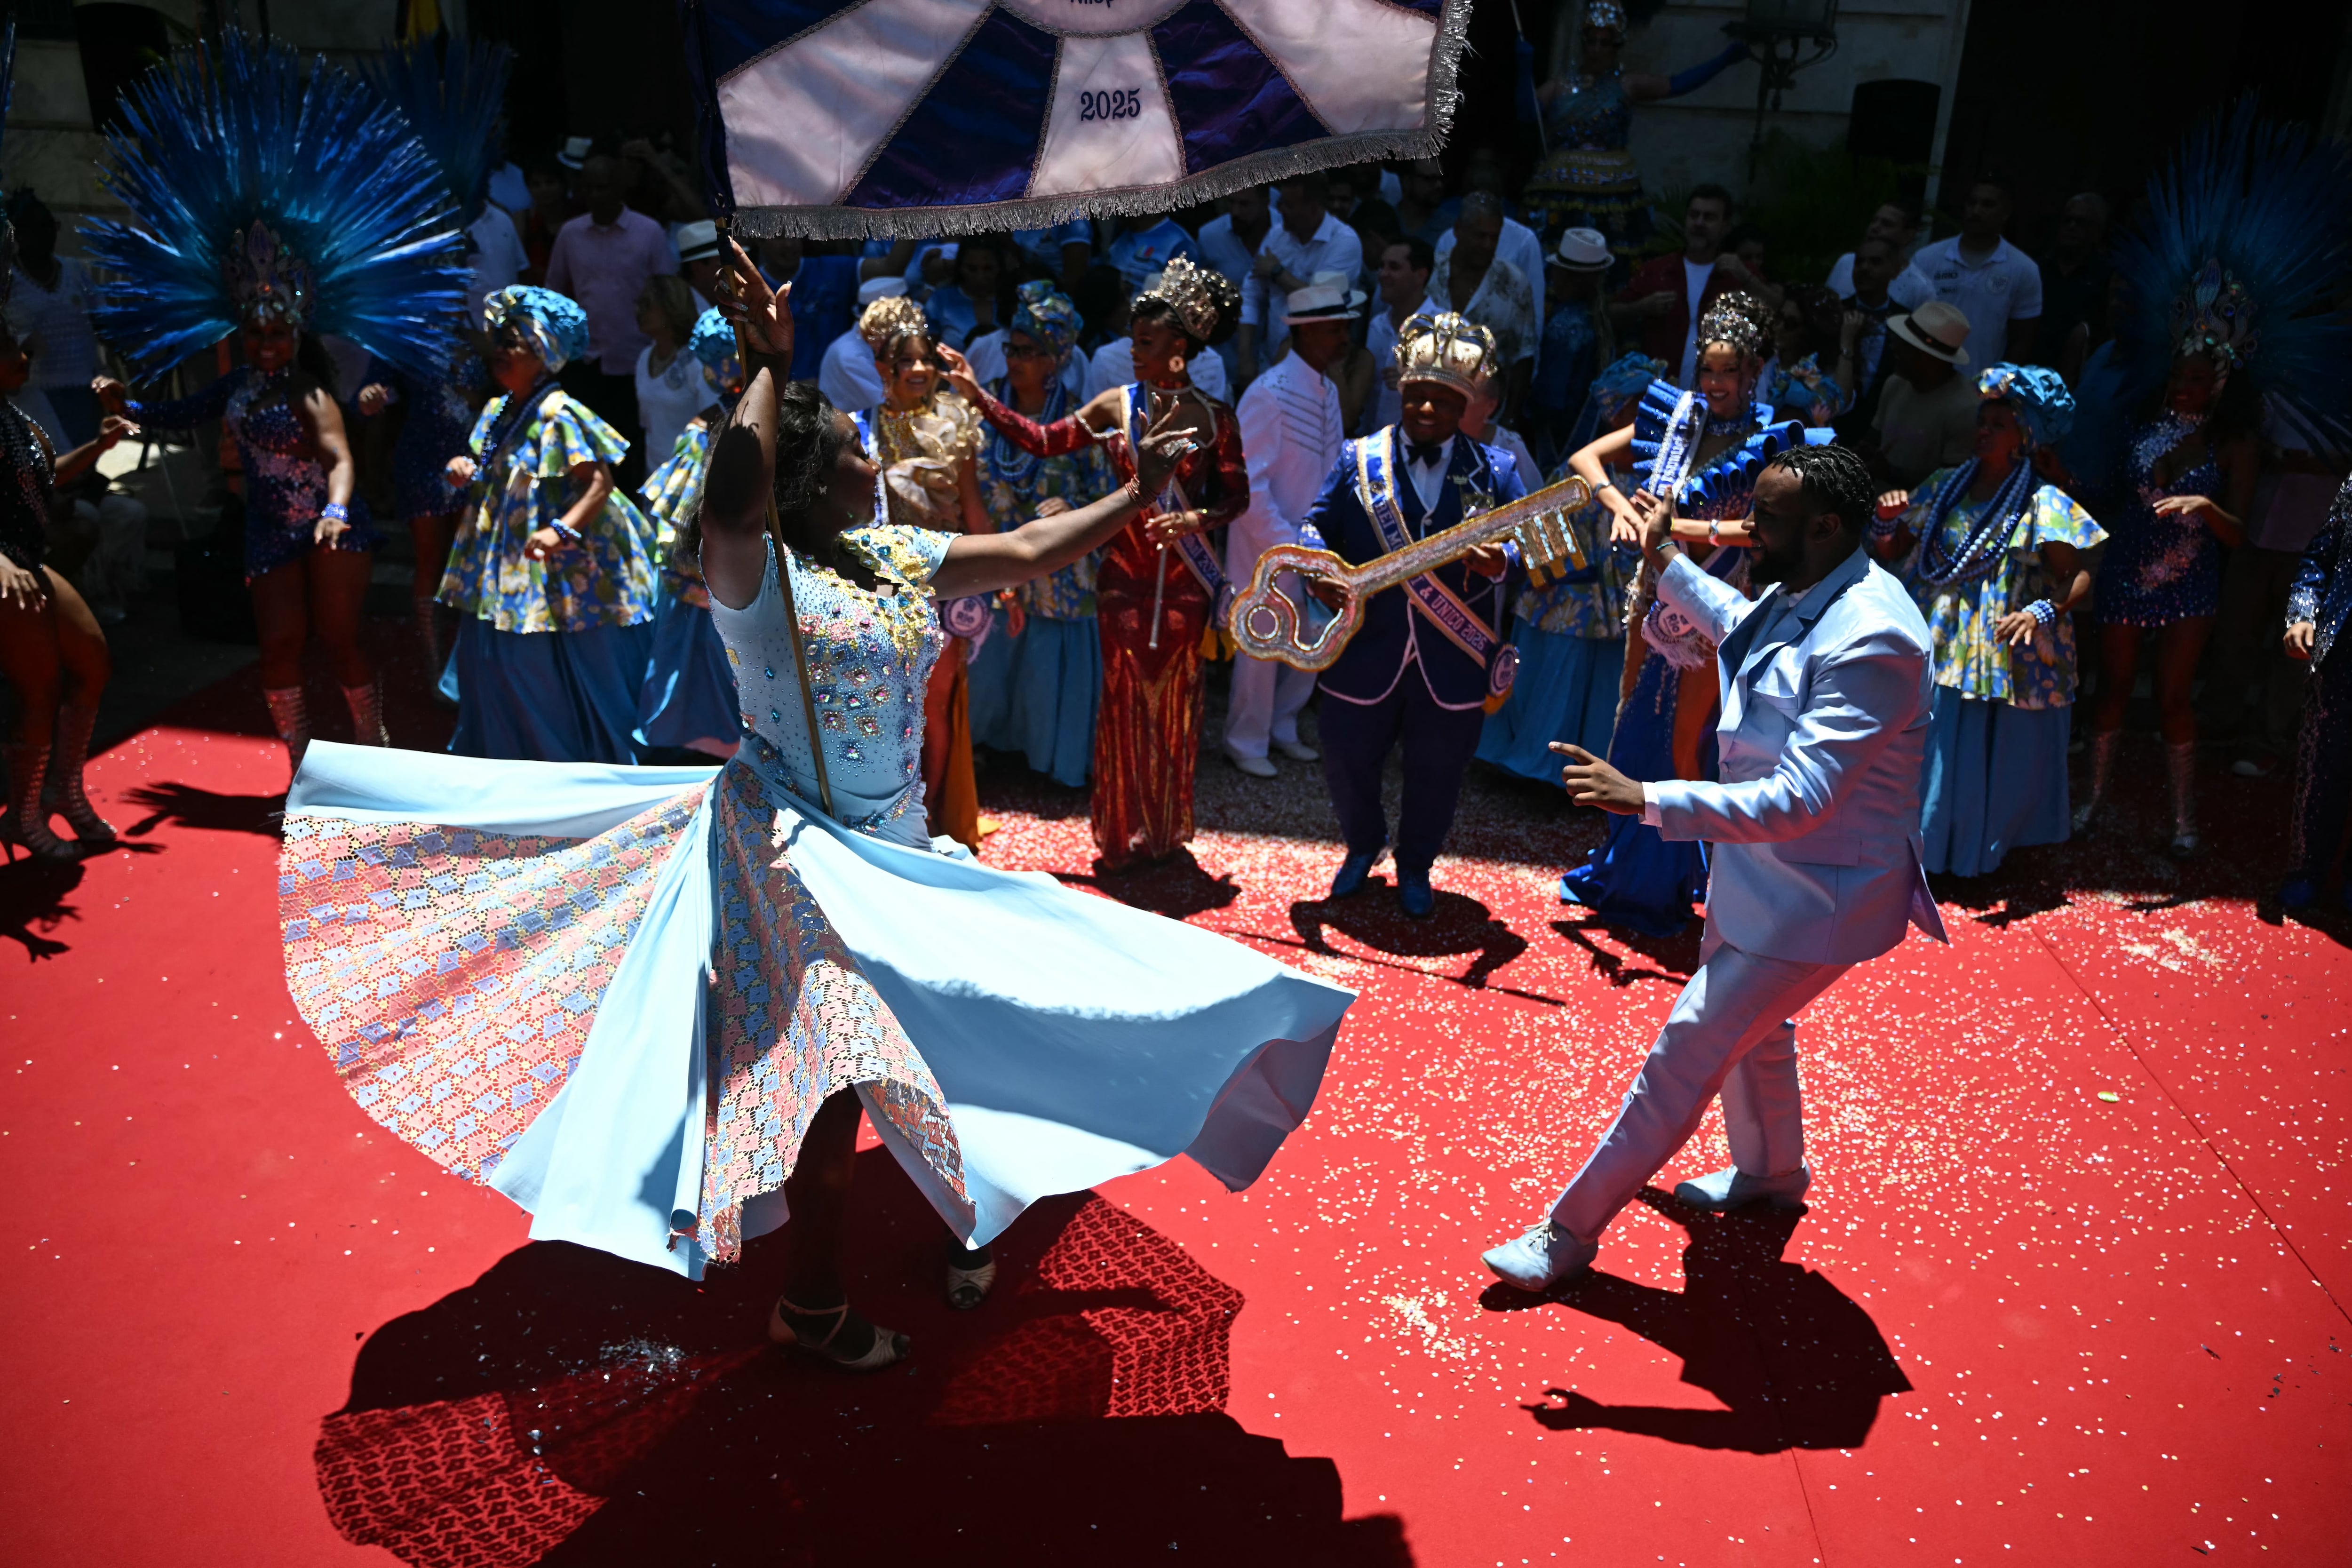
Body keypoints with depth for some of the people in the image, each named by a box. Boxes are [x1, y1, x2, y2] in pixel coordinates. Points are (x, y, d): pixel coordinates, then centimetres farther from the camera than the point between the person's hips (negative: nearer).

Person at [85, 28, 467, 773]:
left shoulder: (312, 393, -11)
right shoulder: (238, 387, 7)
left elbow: (341, 460, -23)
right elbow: (177, 416, 16)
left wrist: (335, 511, -40)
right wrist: (126, 406, -1)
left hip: (332, 532, -6)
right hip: (272, 536, 6)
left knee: (339, 641, -1)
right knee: (280, 647, 6)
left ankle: (376, 757, 15)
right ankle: (304, 770, 16)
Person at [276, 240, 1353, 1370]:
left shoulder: (896, 556, 6)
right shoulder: (756, 573, -16)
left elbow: (1029, 552, 13)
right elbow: (731, 502, -40)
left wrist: (1138, 495, 14)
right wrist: (772, 369, -33)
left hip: (893, 851, 7)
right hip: (790, 848, -7)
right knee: (828, 1063, 0)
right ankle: (809, 1307, 18)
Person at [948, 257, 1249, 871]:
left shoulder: (1215, 419, -5)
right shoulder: (1115, 405, -1)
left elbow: (1236, 496, -2)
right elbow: (1043, 441, -1)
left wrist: (1198, 519, -22)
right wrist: (980, 397, -7)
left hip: (1184, 578, -1)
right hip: (1124, 573, 1)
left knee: (1174, 696, 10)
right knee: (1125, 695, 7)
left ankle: (1167, 827, 28)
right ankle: (1123, 831, 23)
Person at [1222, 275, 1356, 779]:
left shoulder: (1329, 391, 6)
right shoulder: (1269, 394, -19)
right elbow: (1248, 483, -21)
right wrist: (1286, 544, -19)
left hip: (1313, 544, 7)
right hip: (1267, 546, -7)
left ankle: (1282, 729, 33)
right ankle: (1246, 743, 22)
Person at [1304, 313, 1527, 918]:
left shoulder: (1495, 470, 2)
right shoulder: (1358, 458, 3)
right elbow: (1316, 527, 4)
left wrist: (1500, 562, -28)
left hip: (1454, 660, 0)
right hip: (1366, 650, 1)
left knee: (1436, 776, 13)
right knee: (1346, 762, 13)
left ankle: (1415, 867, 39)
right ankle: (1362, 845, 43)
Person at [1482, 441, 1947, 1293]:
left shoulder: (1870, 641, -32)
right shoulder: (1800, 595, -2)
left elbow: (1800, 800, -36)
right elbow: (1740, 627, 24)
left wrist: (1645, 800, -41)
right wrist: (1665, 559, 21)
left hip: (1814, 897, -10)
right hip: (1760, 867, 10)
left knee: (1686, 1053, -4)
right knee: (1748, 1023, 28)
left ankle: (1570, 1232, 8)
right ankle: (1772, 1173, 54)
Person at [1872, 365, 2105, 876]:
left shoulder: (2044, 505, -8)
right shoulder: (1946, 488, 6)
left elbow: (2079, 577, -13)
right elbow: (1891, 552, 9)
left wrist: (2043, 612, -30)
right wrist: (1886, 521, -11)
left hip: (2003, 658, -4)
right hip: (1939, 651, 4)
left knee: (1993, 764, 7)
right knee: (1929, 753, 11)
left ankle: (1979, 854, 24)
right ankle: (1926, 844, 27)